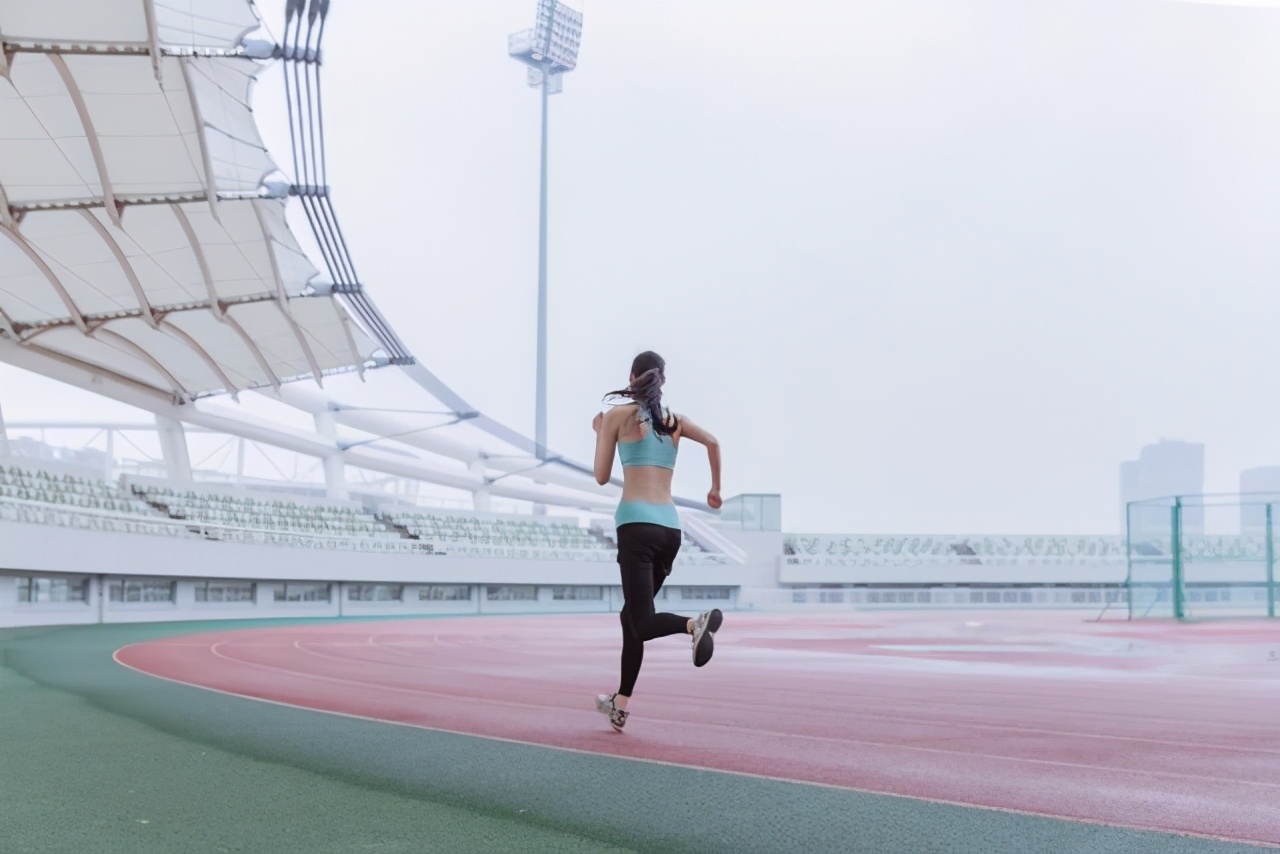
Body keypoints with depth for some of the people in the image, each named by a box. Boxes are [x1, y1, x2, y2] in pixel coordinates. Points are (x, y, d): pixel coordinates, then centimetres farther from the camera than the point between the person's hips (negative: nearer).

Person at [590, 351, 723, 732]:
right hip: (670, 527, 5)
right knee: (632, 616, 17)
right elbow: (712, 441, 0)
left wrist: (599, 433, 22)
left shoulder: (617, 415, 4)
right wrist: (715, 489, 13)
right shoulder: (674, 420, 14)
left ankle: (695, 623, -39)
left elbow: (602, 476, 7)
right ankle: (621, 704, 20)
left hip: (637, 524, -5)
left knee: (642, 623, -10)